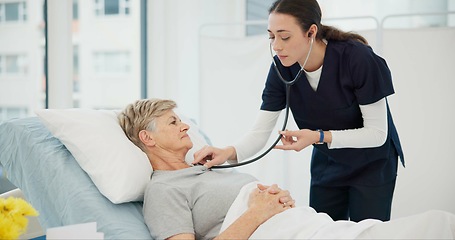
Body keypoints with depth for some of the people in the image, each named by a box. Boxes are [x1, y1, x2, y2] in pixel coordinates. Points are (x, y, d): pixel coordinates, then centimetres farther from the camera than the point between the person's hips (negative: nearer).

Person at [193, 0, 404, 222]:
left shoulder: (358, 59, -28)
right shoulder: (282, 68, -16)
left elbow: (377, 133, -22)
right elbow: (260, 131, -14)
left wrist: (320, 136, -32)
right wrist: (230, 152, -33)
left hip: (371, 164, -4)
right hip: (326, 163, 4)